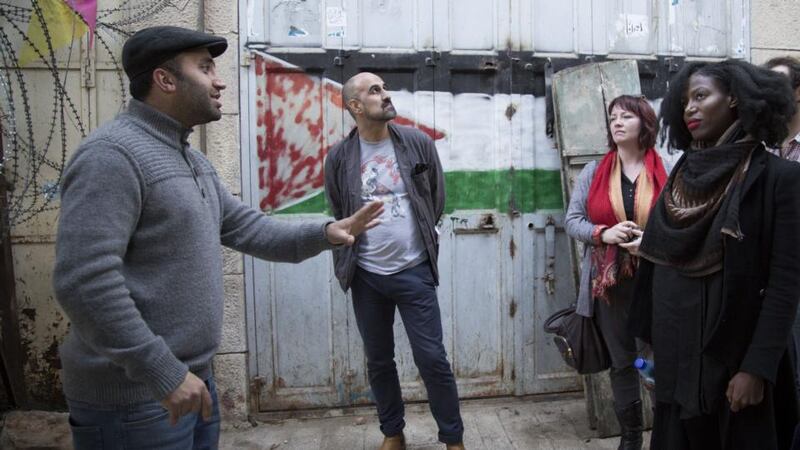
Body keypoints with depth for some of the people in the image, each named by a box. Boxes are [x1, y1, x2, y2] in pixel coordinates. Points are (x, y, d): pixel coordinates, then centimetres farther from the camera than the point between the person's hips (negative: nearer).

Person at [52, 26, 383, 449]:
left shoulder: (192, 160, 13)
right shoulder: (111, 154, -19)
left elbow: (246, 228, 14)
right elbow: (84, 281, -26)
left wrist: (323, 232, 0)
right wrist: (163, 373, -24)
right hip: (134, 397, -9)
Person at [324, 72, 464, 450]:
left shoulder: (419, 143, -3)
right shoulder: (339, 157, -3)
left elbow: (437, 199, 8)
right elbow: (338, 215, 10)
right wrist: (348, 261, 12)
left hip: (414, 271, -1)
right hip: (366, 276, 1)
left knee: (432, 358, 2)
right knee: (378, 361, 13)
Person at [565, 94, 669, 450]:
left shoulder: (666, 173, -1)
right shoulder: (594, 172, 5)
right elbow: (572, 220, 3)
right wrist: (603, 233, -15)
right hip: (609, 282, 2)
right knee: (622, 361, 13)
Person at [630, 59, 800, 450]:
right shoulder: (682, 177, 7)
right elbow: (657, 266, 8)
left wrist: (757, 367, -17)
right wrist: (652, 344, 8)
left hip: (733, 357, -5)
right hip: (675, 355, 5)